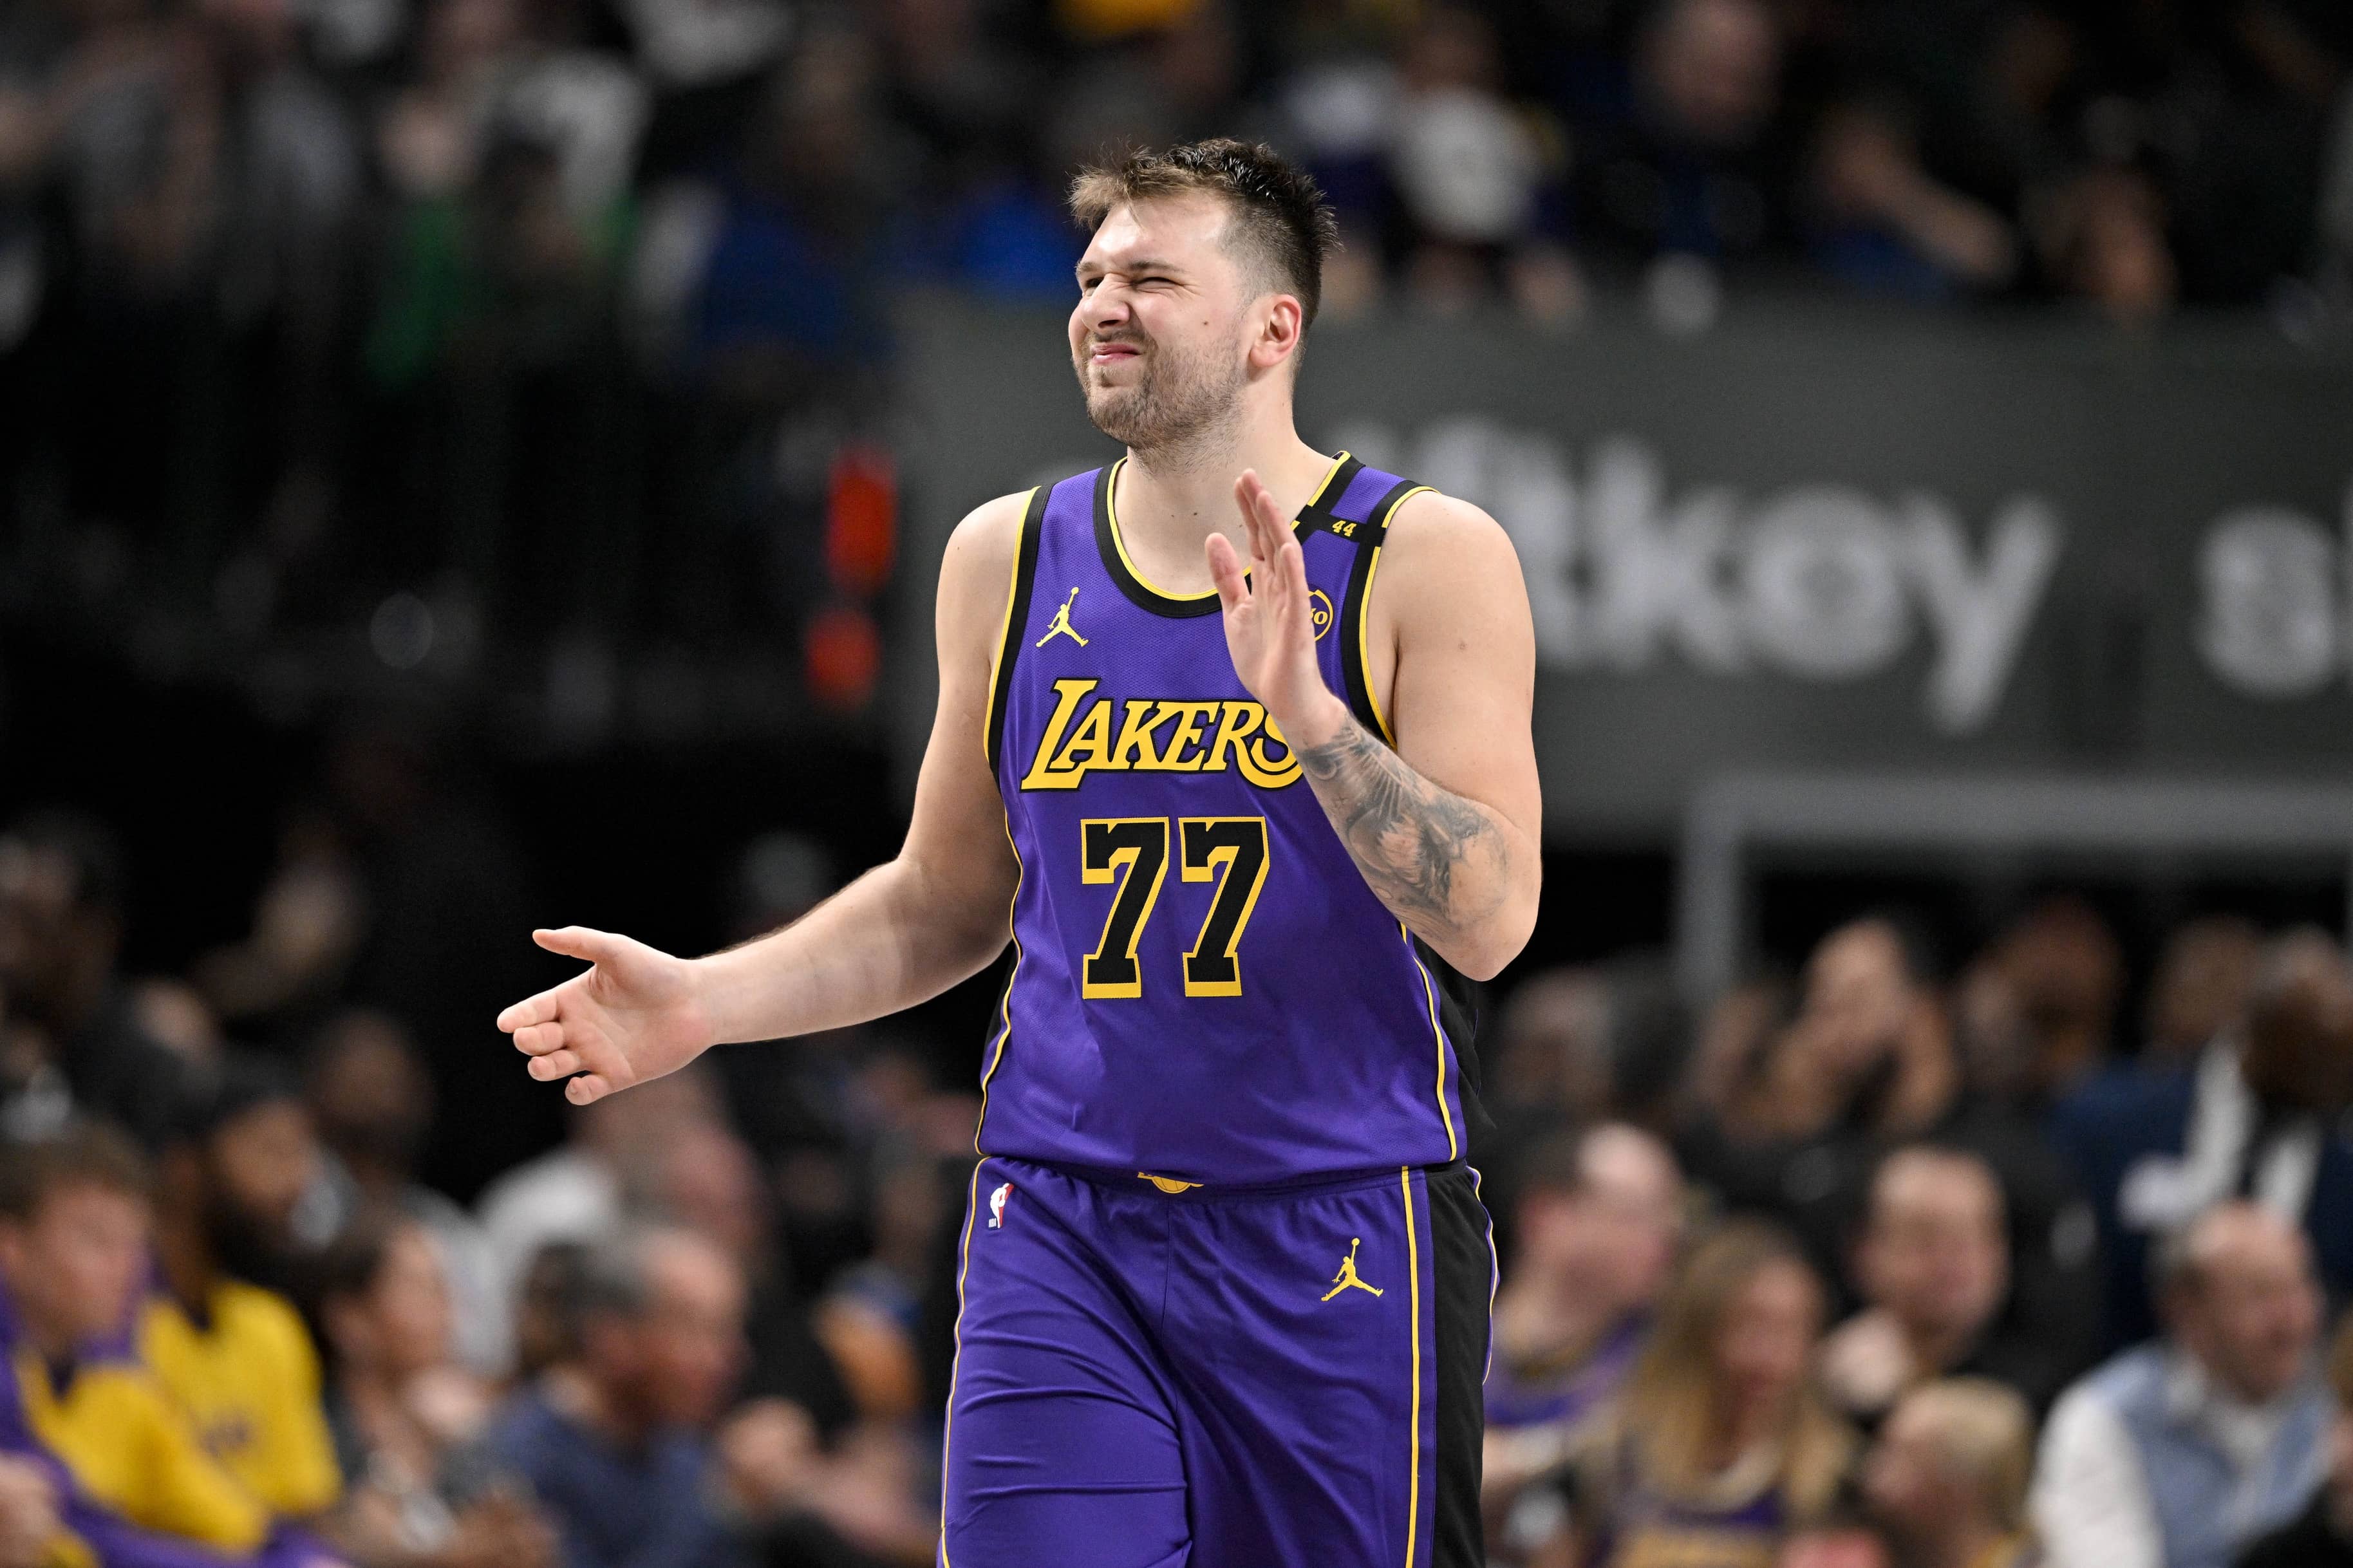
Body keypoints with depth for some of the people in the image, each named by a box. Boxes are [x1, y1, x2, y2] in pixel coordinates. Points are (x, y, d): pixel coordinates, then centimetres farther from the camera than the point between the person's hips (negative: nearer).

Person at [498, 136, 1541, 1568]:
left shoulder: (1426, 560, -4)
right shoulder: (1012, 558, 9)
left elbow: (1492, 922, -13)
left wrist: (1305, 711, -25)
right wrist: (705, 1004, 7)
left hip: (1337, 1234, -2)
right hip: (1062, 1227, 3)